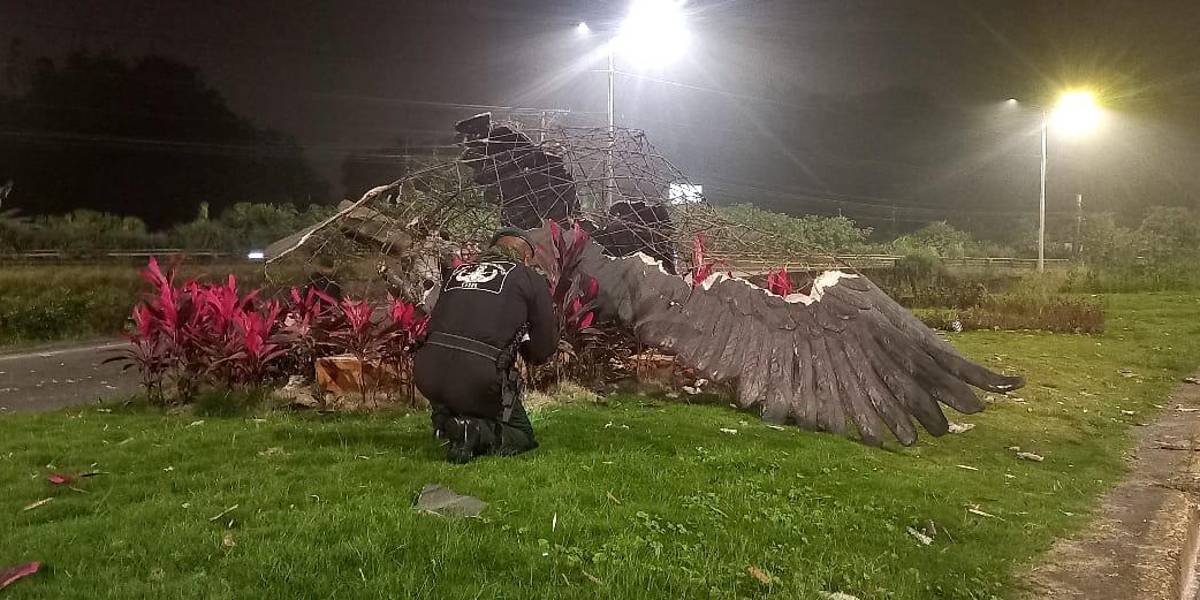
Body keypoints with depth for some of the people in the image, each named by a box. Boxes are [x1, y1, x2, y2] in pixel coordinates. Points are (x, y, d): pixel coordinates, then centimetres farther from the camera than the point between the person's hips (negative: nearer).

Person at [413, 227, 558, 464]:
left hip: (427, 376, 5)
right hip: (480, 379, -5)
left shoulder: (456, 273, 21)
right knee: (522, 437, 17)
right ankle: (477, 432, -11)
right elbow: (543, 351, 10)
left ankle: (445, 418, 11)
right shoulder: (531, 279, 10)